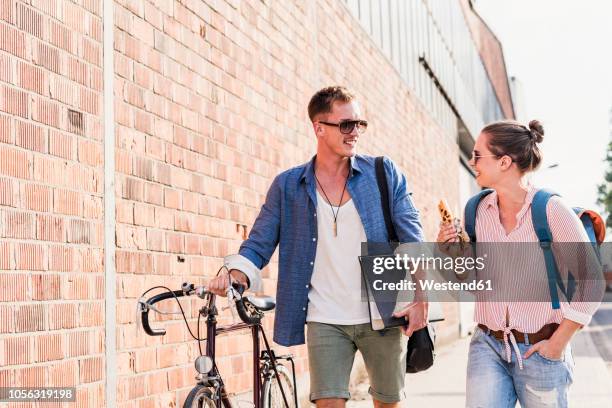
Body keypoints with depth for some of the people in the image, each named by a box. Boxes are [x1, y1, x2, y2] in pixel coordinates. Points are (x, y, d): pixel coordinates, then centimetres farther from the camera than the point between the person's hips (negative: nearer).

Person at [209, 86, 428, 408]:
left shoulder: (383, 173, 3)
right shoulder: (287, 185, 3)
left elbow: (412, 240, 3)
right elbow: (259, 244, 2)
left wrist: (421, 298, -5)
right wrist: (236, 276, -19)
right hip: (325, 320, -1)